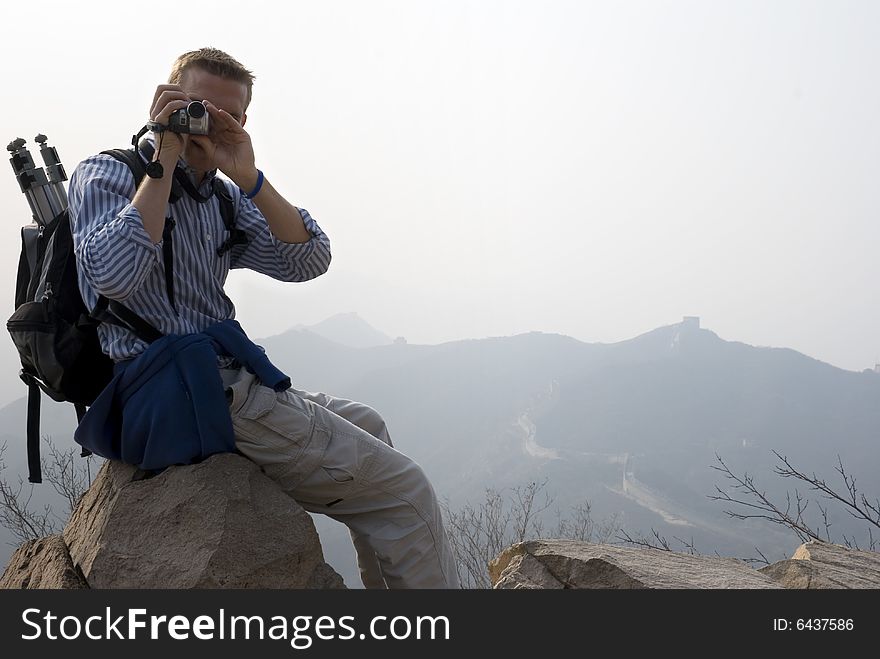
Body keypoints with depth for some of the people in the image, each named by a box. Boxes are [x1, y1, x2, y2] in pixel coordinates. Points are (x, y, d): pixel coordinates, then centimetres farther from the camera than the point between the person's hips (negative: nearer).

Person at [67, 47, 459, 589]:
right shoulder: (105, 174, -5)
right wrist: (163, 162, -19)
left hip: (228, 380, 9)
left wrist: (249, 178, -12)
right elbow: (112, 275, -26)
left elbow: (308, 262, 1)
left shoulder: (222, 196, 15)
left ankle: (388, 605, 35)